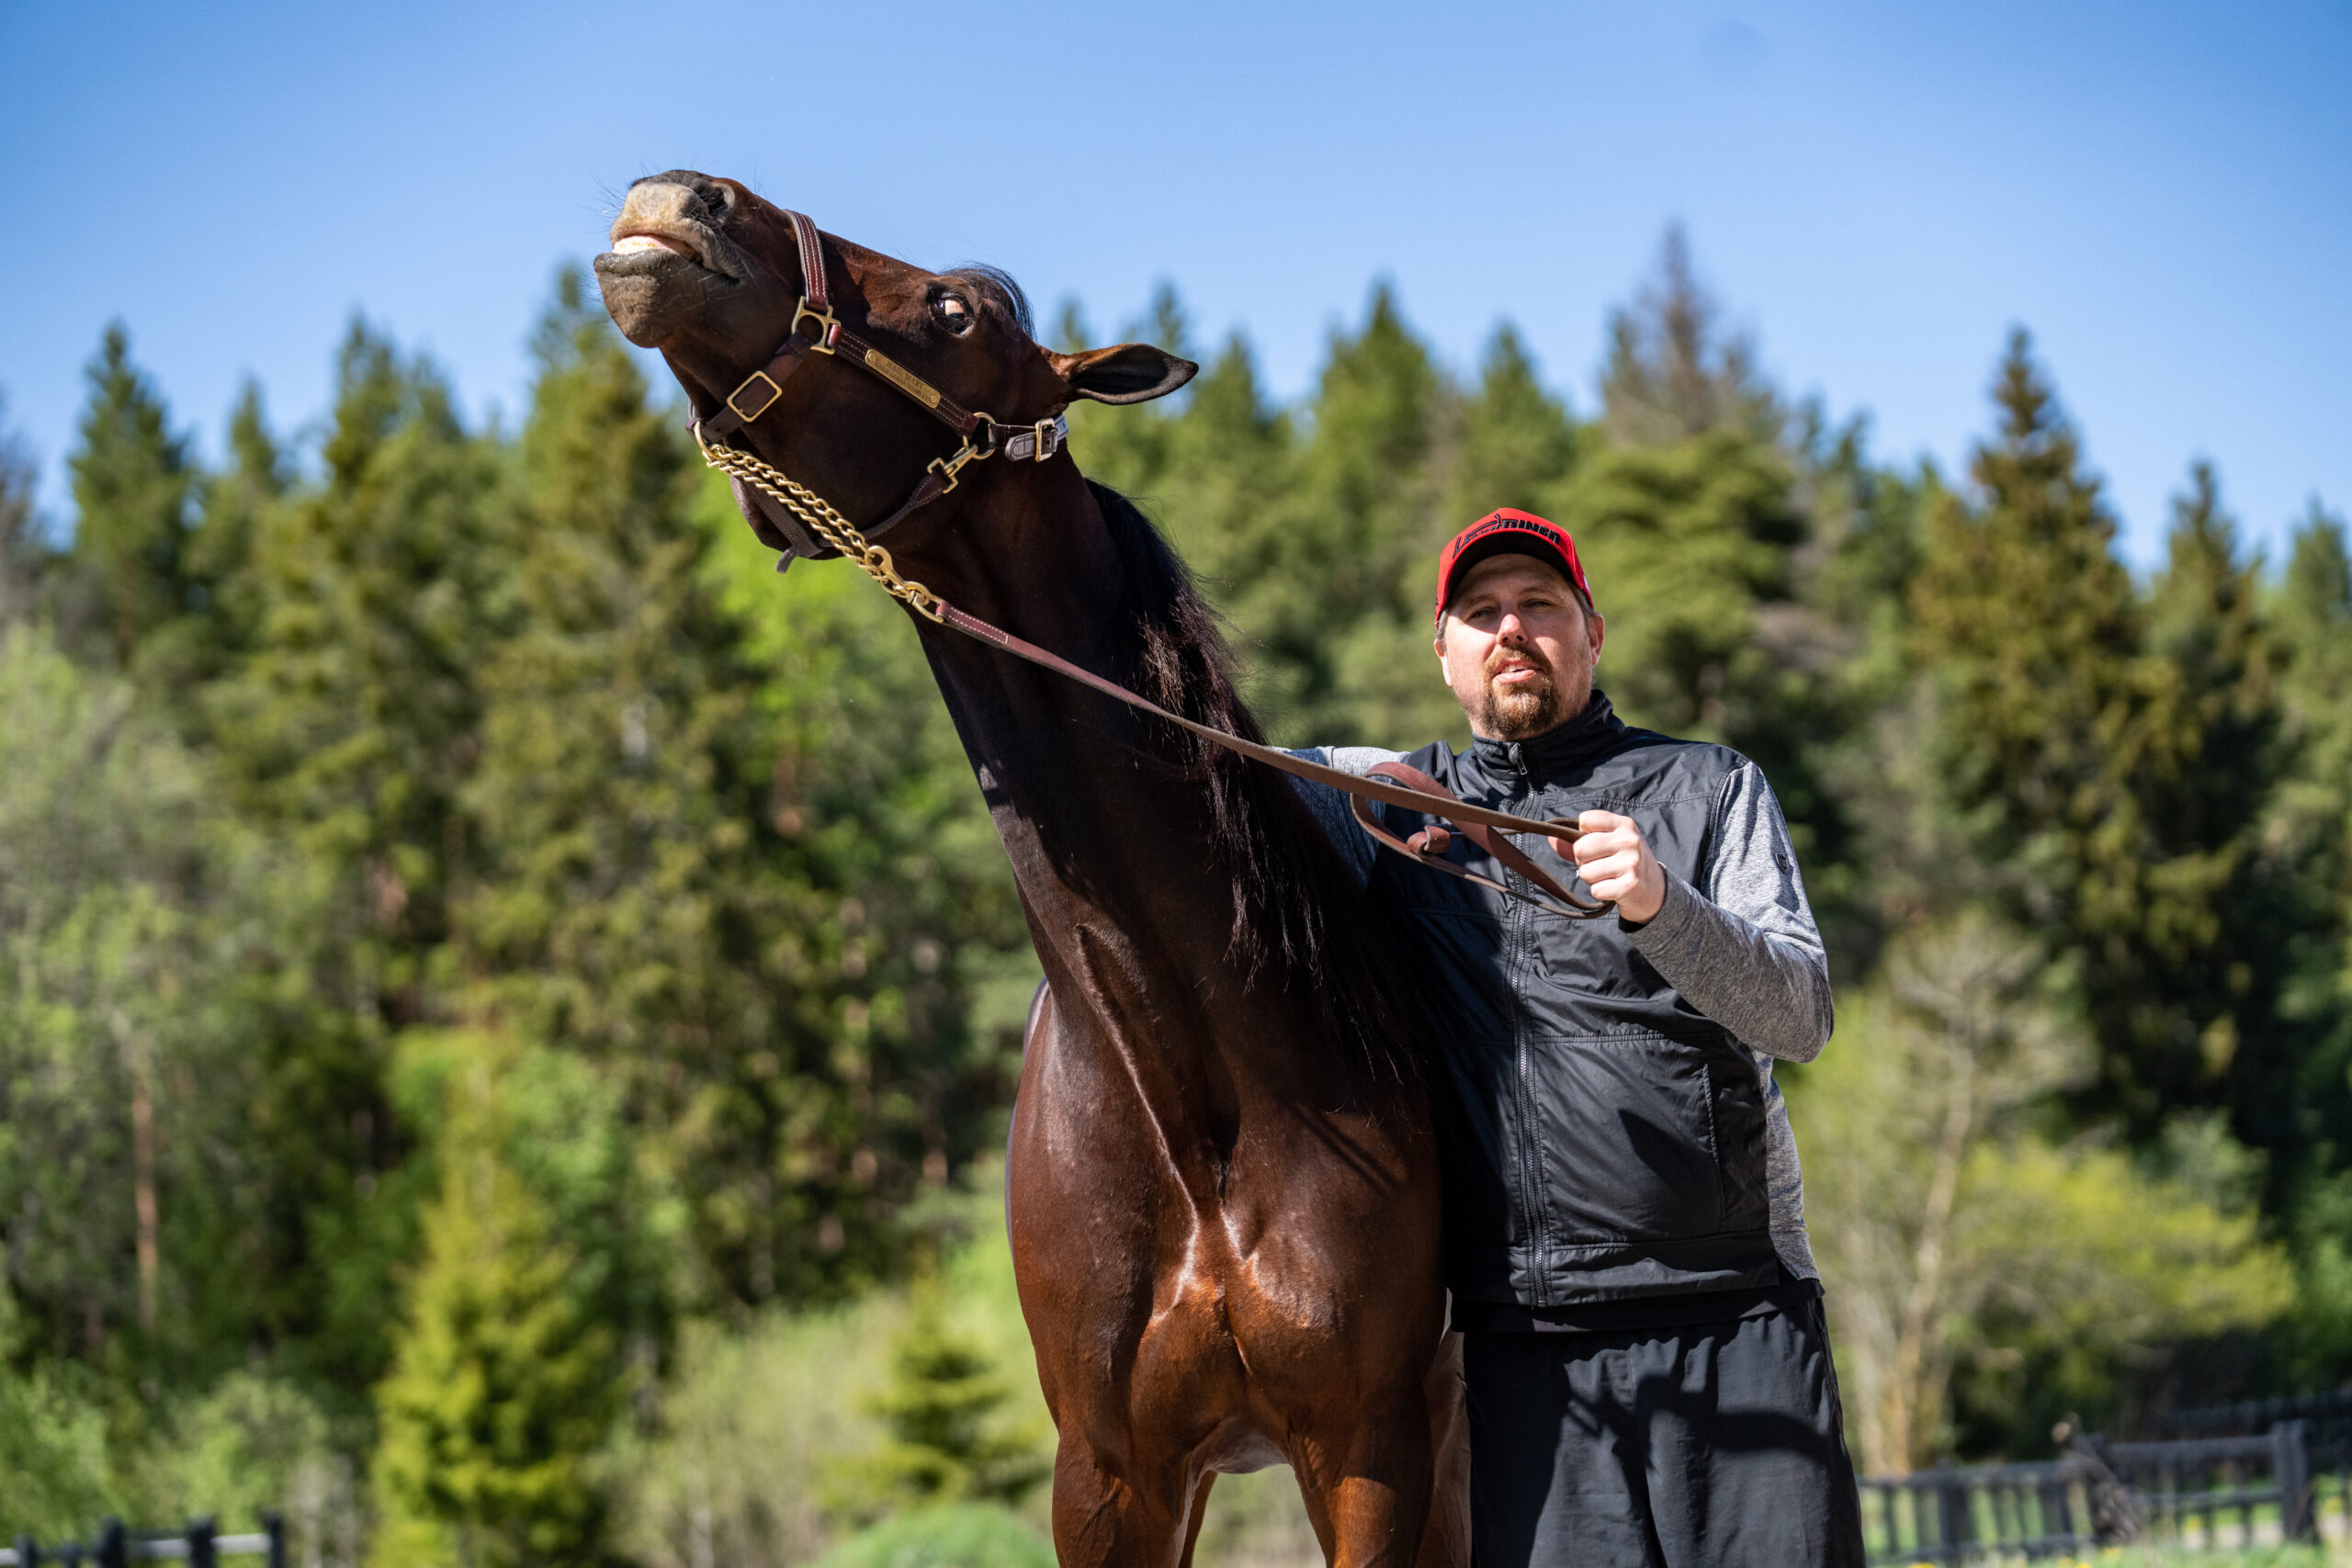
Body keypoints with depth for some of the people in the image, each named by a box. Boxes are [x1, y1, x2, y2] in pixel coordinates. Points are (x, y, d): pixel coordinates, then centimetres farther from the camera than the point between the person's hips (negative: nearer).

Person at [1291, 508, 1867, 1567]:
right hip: (1524, 1342, 1)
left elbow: (1801, 1017, -1)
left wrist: (1660, 906, -19)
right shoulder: (1394, 802, 16)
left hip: (1737, 1316, 0)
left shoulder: (1710, 789, 11)